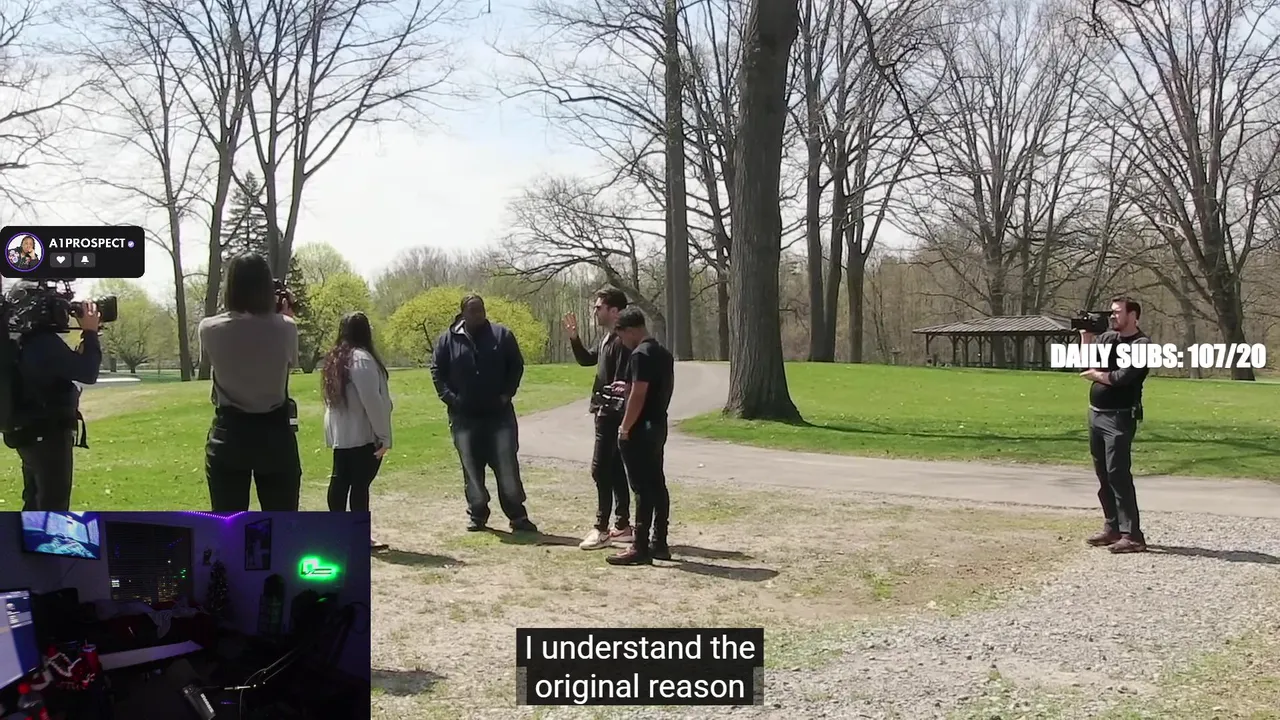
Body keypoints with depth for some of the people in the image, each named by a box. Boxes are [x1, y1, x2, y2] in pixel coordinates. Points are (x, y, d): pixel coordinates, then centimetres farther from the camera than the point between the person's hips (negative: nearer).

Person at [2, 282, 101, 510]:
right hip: (48, 435, -10)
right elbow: (87, 373, -24)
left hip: (31, 434, 10)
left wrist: (87, 336, 8)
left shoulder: (28, 341, 10)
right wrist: (90, 333, -15)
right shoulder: (45, 342, -21)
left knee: (35, 504, 18)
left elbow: (71, 367, 18)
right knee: (53, 508, -5)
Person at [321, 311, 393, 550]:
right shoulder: (361, 358, -15)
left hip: (340, 433, 8)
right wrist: (384, 435, -15)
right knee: (360, 483, -5)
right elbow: (372, 400, -18)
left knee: (340, 480, 12)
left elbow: (332, 396, 14)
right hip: (363, 434, -8)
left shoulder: (334, 358, 12)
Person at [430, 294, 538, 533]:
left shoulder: (502, 335, 1)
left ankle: (518, 516, 1)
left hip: (499, 413, -1)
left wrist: (507, 393, -3)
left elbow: (516, 366, 6)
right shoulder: (448, 340, 2)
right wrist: (449, 397, -5)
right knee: (472, 468, 5)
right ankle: (477, 515, 15)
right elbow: (437, 372, 6)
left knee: (507, 465, -3)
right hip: (464, 416, 1)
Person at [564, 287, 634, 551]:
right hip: (606, 412, 10)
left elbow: (621, 382, -22)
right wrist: (574, 337, 12)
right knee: (614, 470, 12)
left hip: (612, 414, -10)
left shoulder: (621, 341, -16)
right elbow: (586, 360, 26)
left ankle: (601, 529, -5)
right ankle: (622, 526, 18)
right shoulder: (608, 339, 15)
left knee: (601, 469, -9)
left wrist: (606, 406, -20)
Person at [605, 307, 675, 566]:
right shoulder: (663, 353, 13)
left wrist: (625, 428, -15)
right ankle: (659, 543, 17)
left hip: (641, 430, -10)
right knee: (657, 484, 12)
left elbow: (639, 395, -22)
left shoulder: (640, 355, -17)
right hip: (658, 425, 10)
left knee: (643, 488, -7)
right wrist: (629, 387, 22)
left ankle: (640, 547, -4)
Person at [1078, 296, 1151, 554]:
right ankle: (1113, 527, 20)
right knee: (1103, 474, 11)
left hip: (1119, 418, -8)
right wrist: (1086, 335, -1)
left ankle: (1132, 535, -10)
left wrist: (1095, 375, -3)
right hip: (1096, 414, 8)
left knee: (1118, 474, -12)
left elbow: (1121, 377, -20)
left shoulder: (1142, 344, -11)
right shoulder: (1107, 337, 12)